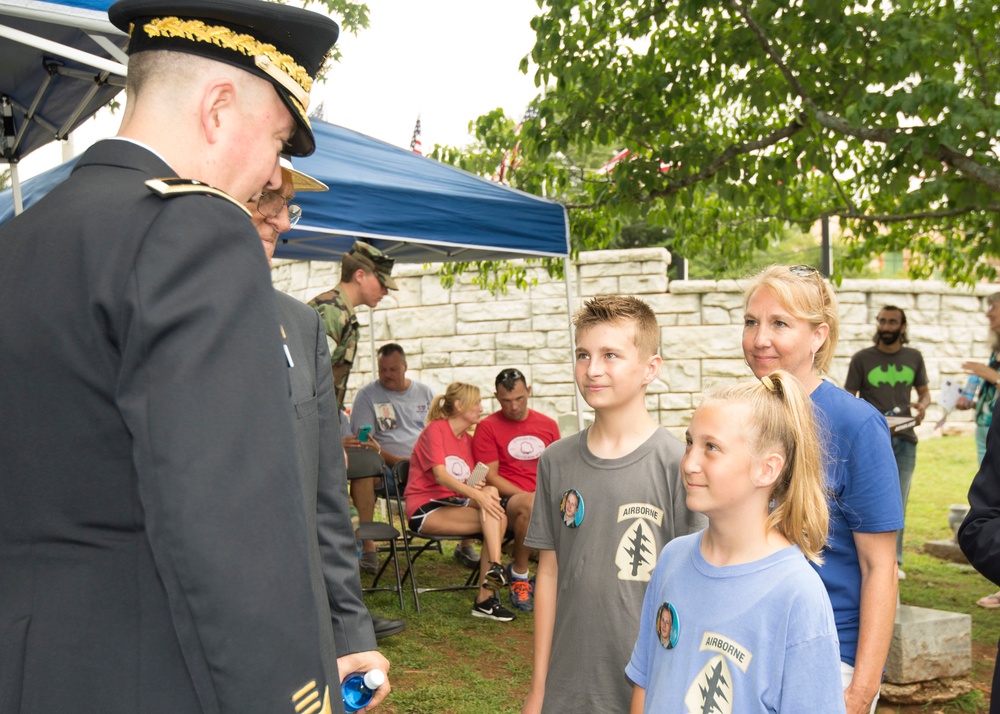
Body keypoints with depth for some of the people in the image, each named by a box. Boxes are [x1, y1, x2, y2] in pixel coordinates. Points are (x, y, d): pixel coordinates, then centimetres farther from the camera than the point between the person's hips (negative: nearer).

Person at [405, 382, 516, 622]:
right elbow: (440, 476, -19)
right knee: (496, 519, -26)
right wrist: (477, 495, -30)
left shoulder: (468, 440, 17)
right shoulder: (436, 429, -6)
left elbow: (470, 484, 14)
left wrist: (480, 488, -11)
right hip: (425, 510, -6)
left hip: (453, 506, 7)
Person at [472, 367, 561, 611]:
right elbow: (490, 476, -3)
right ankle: (519, 574, -15)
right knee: (530, 505, -40)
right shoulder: (488, 427, 3)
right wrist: (528, 496, -14)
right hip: (507, 500, -4)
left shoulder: (548, 425, 16)